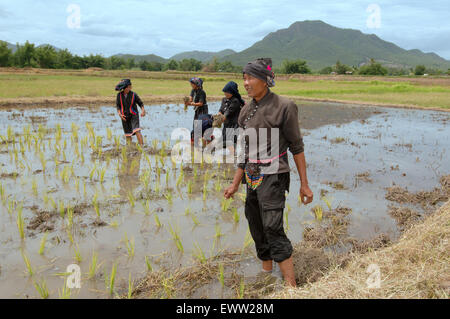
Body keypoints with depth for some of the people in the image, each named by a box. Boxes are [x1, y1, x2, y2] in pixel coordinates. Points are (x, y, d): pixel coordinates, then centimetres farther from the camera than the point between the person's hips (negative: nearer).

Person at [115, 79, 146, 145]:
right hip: (125, 117, 3)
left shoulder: (133, 94, -10)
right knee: (128, 134, 8)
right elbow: (118, 106, 1)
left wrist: (143, 110, -23)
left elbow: (140, 103, -3)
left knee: (137, 131, -20)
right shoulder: (119, 95, -4)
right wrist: (120, 114, -17)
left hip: (133, 115, -3)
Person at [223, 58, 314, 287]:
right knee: (257, 231, 13)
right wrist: (235, 184, 17)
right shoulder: (246, 111, 10)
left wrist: (304, 184, -7)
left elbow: (296, 147, -6)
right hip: (252, 178, 7)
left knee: (273, 229, -13)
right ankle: (266, 270, 29)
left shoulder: (283, 107, -9)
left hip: (273, 176, -7)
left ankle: (291, 287, -6)